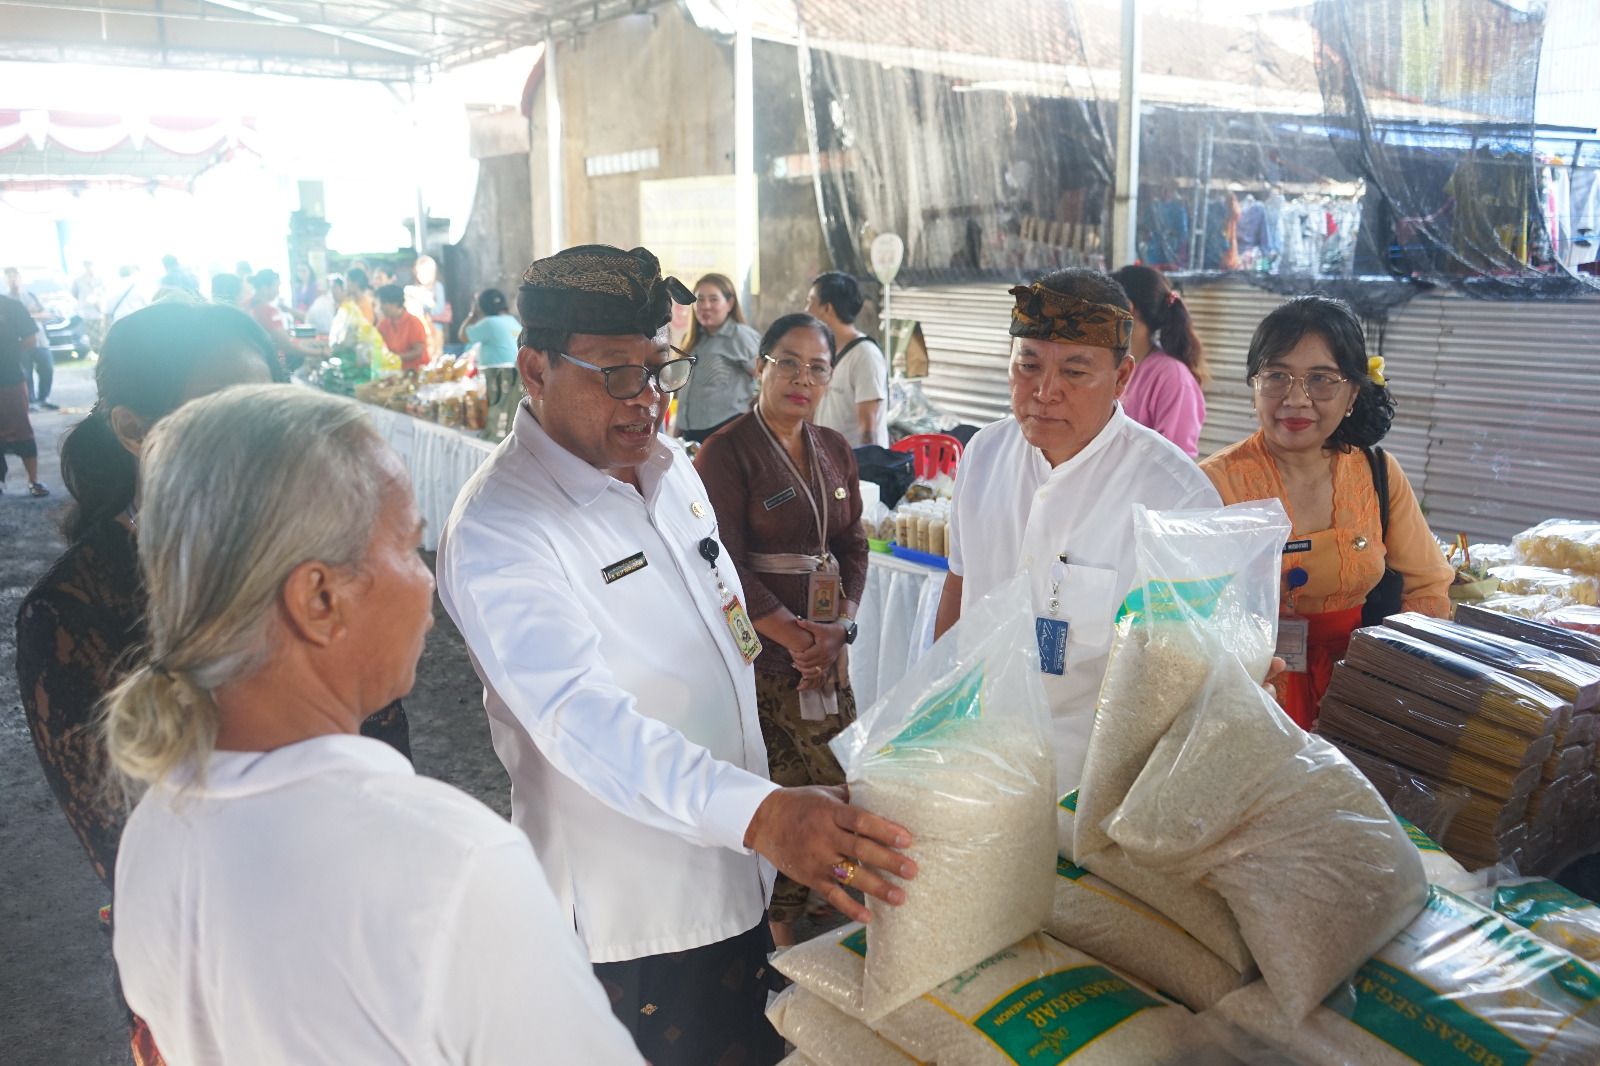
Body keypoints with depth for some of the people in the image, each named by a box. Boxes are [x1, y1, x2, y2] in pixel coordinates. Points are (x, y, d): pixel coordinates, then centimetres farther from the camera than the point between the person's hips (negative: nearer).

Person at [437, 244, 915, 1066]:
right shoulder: (497, 533, -23)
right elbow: (583, 719, -34)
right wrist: (760, 815, -46)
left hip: (738, 871, 7)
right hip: (631, 923, -7)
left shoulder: (669, 468, 3)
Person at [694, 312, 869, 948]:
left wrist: (836, 628, -2)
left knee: (840, 782, 5)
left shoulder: (834, 452, 14)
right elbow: (726, 566, -12)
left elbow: (853, 546, 13)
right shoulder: (725, 453, -6)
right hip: (757, 651, -6)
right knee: (771, 795, -6)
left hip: (825, 644, 6)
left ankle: (796, 915, 22)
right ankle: (776, 926, 12)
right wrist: (794, 637, -13)